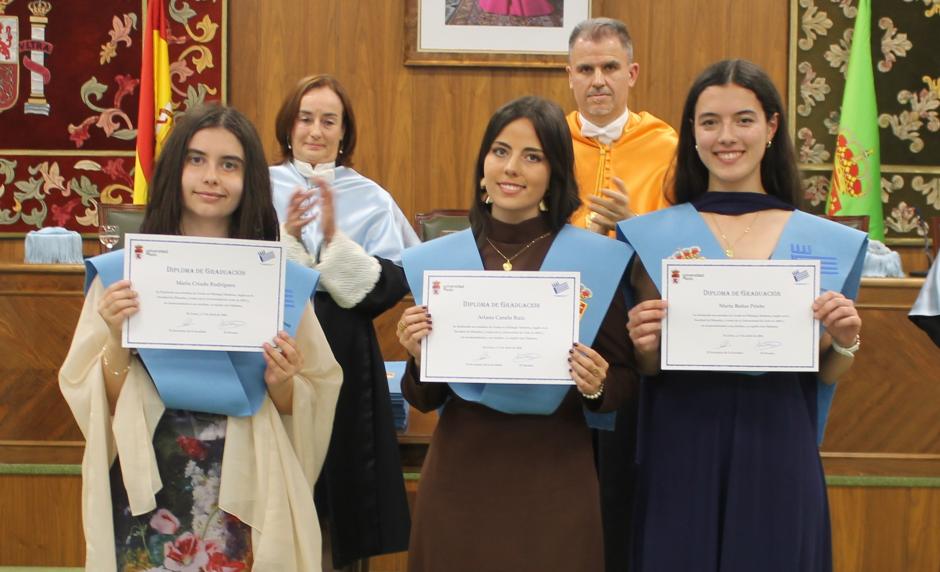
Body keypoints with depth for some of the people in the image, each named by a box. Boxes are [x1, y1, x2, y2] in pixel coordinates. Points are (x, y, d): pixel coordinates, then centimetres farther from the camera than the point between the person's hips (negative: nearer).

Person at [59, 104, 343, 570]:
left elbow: (306, 411, 4)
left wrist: (281, 383, -15)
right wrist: (117, 340, -17)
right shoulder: (124, 271, -2)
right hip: (149, 496, 0)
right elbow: (98, 403, -1)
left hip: (247, 494, 0)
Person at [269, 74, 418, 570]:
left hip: (344, 361, 0)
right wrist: (285, 235, -17)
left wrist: (334, 236, -18)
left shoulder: (370, 200, 5)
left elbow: (389, 286, -8)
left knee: (341, 482, 5)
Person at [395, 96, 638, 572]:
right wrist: (418, 356, -15)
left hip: (554, 475, -1)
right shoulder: (434, 261, 0)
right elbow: (424, 399, 4)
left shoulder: (599, 259, -5)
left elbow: (625, 379, 2)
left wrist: (597, 386, -18)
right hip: (459, 472, 2)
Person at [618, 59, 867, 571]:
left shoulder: (824, 240, 2)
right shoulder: (655, 234, 0)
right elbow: (647, 367, 4)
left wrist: (845, 343, -11)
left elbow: (825, 375, 9)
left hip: (779, 453, 1)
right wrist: (645, 346, -17)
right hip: (681, 455, -1)